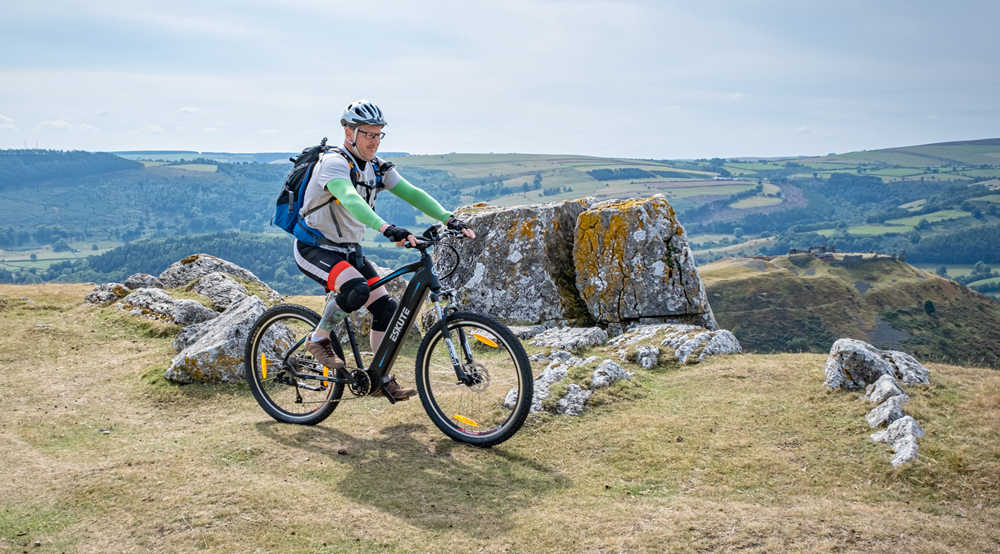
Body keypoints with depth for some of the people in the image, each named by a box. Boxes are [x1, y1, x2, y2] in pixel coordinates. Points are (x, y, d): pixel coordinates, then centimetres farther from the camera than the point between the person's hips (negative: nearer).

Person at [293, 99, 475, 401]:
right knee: (356, 290, -33)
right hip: (314, 248, -8)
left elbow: (411, 193, -6)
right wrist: (387, 228, -55)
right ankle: (320, 339, -8)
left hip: (348, 250, 8)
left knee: (386, 309, -1)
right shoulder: (334, 162, -22)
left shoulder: (376, 167, 2)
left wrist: (449, 219, -20)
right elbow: (350, 199, -40)